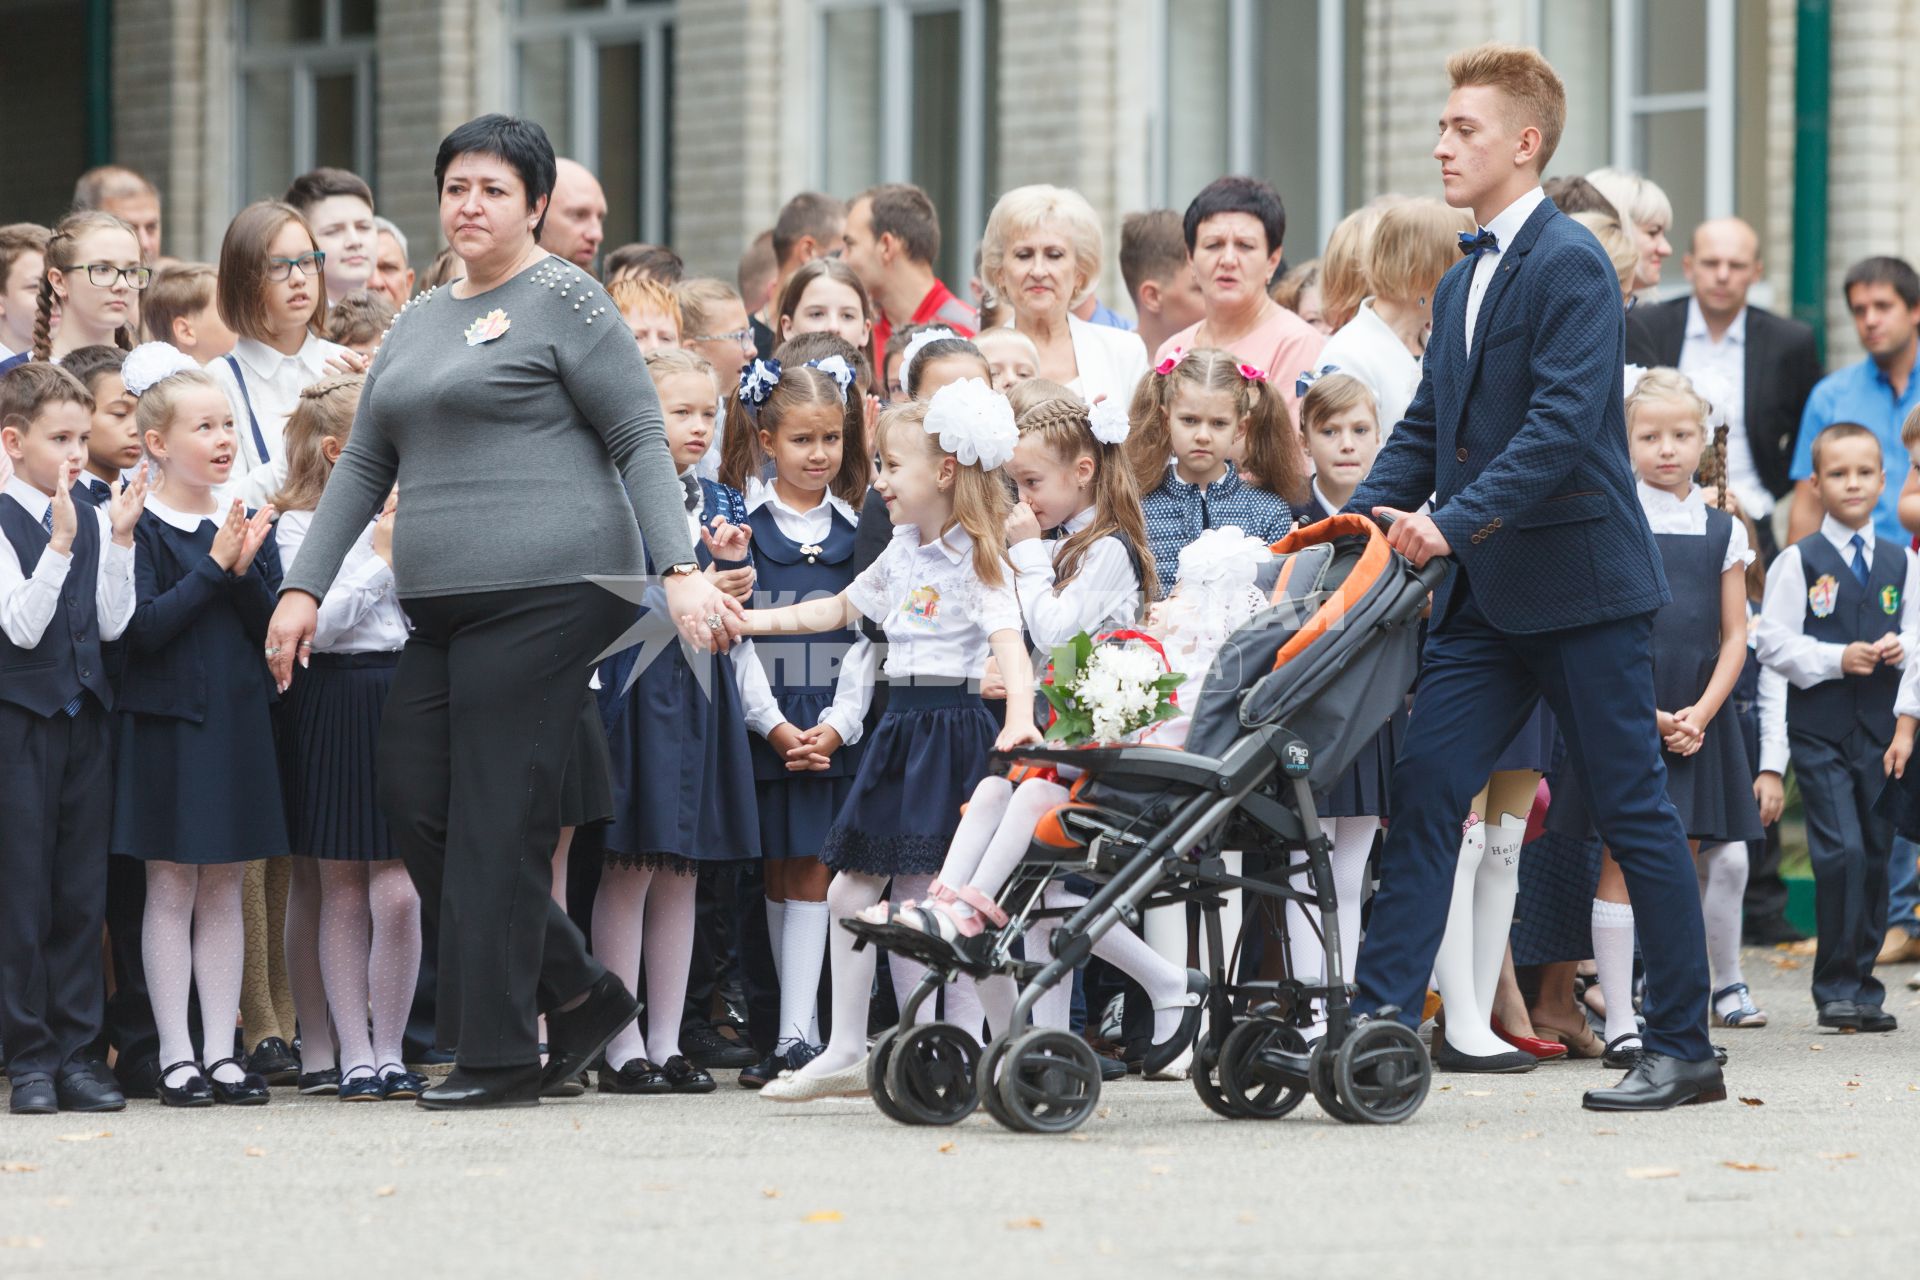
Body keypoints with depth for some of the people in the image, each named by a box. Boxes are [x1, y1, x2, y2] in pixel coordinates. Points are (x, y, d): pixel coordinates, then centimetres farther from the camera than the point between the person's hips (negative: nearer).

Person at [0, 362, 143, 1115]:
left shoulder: (95, 522, 7)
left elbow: (112, 624, 2)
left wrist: (119, 540, -7)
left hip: (85, 715, 5)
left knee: (83, 890, 6)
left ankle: (75, 1051, 10)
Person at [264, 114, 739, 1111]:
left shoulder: (563, 300, -1)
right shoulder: (419, 323, 21)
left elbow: (641, 440, -5)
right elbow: (364, 466, 23)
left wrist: (680, 570, -15)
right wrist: (304, 588, 14)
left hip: (545, 589, -8)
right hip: (442, 607, 8)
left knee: (498, 819, -8)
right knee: (413, 802, 3)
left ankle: (498, 1053, -2)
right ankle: (578, 995, 14)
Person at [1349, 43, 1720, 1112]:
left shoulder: (1570, 264, -13)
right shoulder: (1462, 283, 15)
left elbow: (1563, 424, -23)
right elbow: (1428, 429, 17)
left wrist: (1453, 519, -28)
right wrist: (1362, 520, 2)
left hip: (1582, 584, -8)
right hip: (1491, 593, 8)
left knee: (1635, 812, 0)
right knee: (1425, 788, -2)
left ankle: (1687, 1052, 8)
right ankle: (1380, 1022, -4)